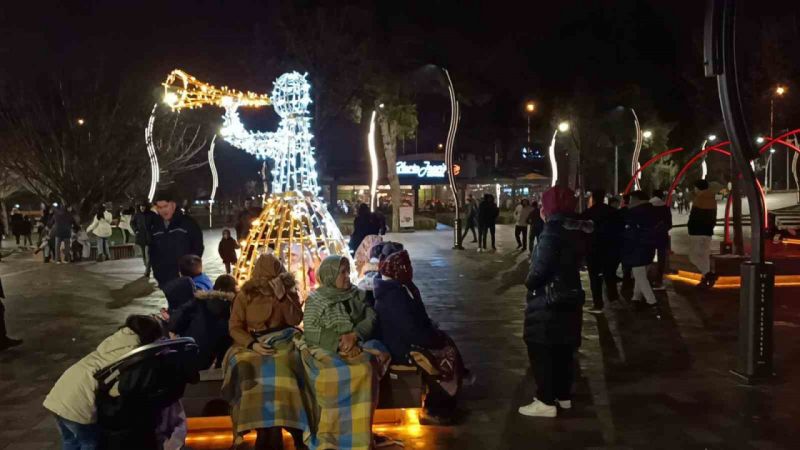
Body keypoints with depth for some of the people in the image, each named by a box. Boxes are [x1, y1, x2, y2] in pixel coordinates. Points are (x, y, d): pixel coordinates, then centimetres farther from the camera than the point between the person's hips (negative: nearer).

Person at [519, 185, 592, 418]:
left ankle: (546, 401, 3)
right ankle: (563, 395, 27)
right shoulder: (575, 230, 6)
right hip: (569, 297, 9)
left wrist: (529, 283, -4)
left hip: (548, 301, -9)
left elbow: (541, 268, -24)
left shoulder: (554, 230, -20)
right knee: (563, 349, 16)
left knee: (541, 350, 0)